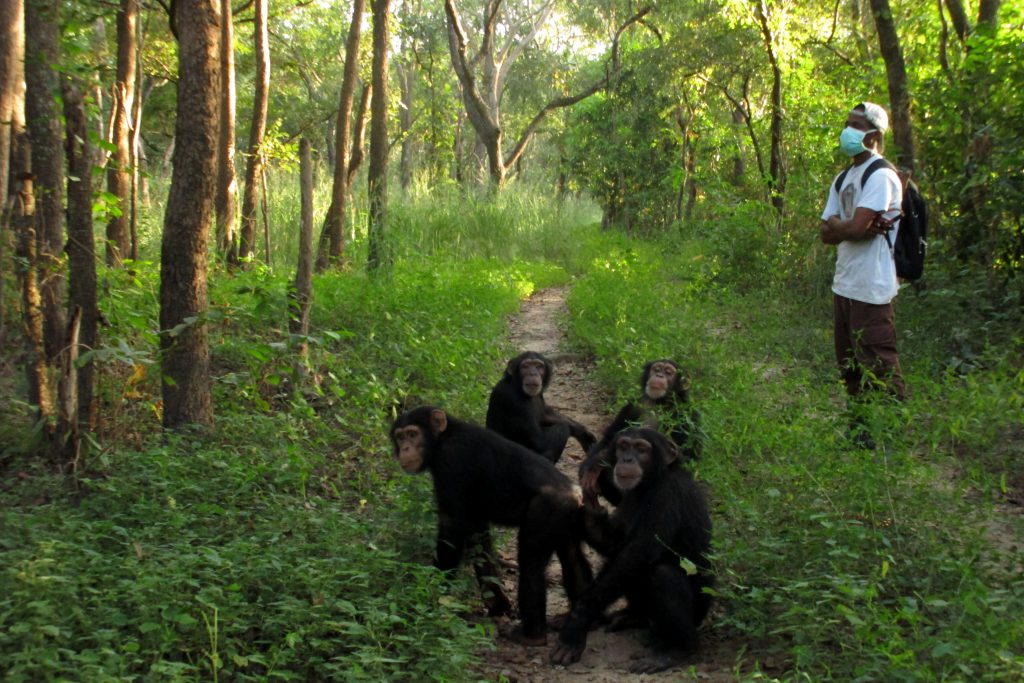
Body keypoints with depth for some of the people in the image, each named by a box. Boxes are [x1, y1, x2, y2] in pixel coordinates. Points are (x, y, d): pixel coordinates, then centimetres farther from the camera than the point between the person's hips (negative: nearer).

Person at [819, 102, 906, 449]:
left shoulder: (880, 176, -12)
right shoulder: (843, 180, 17)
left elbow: (857, 228, -21)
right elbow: (827, 234, 9)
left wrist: (836, 225, -1)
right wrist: (850, 227, -9)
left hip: (871, 288, -9)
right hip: (844, 285, 9)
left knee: (878, 365, -7)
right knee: (850, 365, 15)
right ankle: (858, 431, 24)